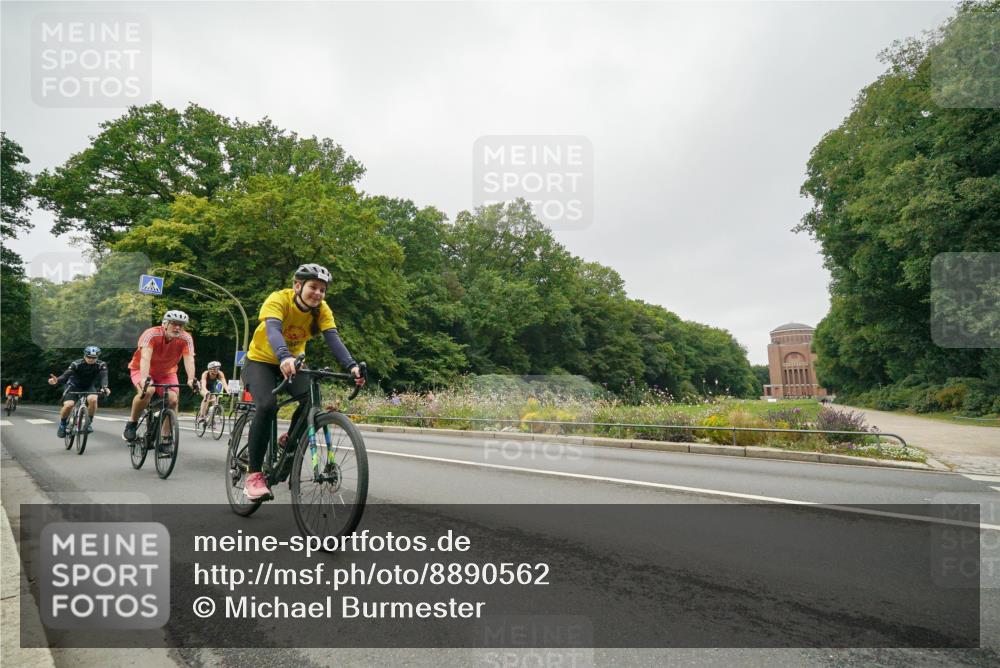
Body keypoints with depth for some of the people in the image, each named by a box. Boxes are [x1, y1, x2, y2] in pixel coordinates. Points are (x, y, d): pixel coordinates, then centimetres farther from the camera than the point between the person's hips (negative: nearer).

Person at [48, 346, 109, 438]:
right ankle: (62, 425, 5)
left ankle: (88, 423, -12)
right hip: (74, 386, -1)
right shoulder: (77, 364, -22)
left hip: (89, 387, 1)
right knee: (68, 405, -25)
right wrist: (57, 380, -56)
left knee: (93, 399, -32)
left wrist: (104, 387, -56)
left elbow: (103, 376, -35)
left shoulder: (101, 365, -20)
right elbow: (66, 375, -33)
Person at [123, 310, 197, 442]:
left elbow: (189, 359, -32)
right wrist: (144, 378, -56)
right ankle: (132, 423, -8)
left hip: (166, 373, 3)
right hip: (142, 370, -3)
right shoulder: (152, 334, -29)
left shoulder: (186, 339, -21)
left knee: (173, 400, -17)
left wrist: (191, 379, -49)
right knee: (148, 391, -33)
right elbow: (145, 357, -41)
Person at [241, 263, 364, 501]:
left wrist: (351, 366, -47)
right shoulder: (278, 299, -26)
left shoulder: (322, 309, -15)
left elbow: (333, 338, -29)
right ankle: (254, 475, -17)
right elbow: (272, 330, -44)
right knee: (267, 405, -30)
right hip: (261, 361, -4)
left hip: (292, 362, 4)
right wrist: (284, 357, -65)